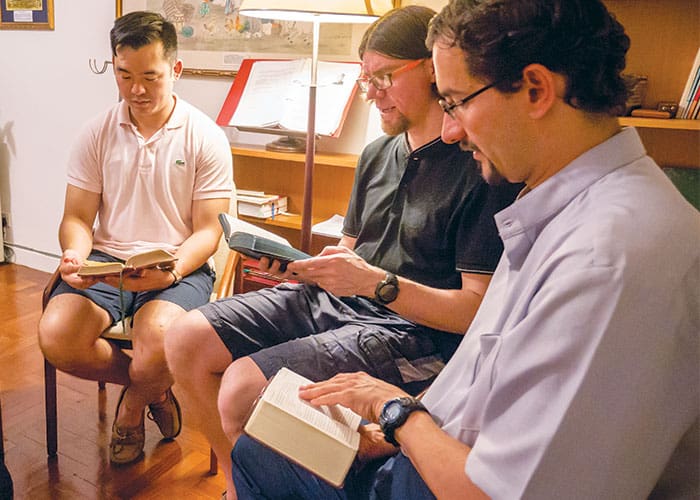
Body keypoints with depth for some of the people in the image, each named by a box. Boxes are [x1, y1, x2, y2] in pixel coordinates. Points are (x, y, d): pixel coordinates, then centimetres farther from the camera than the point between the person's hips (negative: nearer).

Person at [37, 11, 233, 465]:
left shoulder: (206, 138, -3)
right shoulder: (98, 134, 7)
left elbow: (209, 229, -5)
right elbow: (77, 218, 7)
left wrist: (172, 269, -25)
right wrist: (75, 256, -17)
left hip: (180, 265, -3)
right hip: (106, 261, 4)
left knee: (158, 338, -33)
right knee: (55, 337, -23)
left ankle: (133, 405, 6)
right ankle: (153, 387, 8)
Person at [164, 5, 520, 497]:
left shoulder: (481, 169, -13)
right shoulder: (378, 154, 12)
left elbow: (476, 310, -15)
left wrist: (376, 282, -24)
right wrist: (296, 267, -1)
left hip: (411, 332, -8)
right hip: (332, 300, 8)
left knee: (243, 386, -24)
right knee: (186, 339, -1)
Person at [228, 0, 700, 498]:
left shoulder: (610, 261, -32)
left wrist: (396, 410, -13)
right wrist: (399, 432, 1)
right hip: (437, 456, 8)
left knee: (257, 457, 7)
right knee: (254, 450, 18)